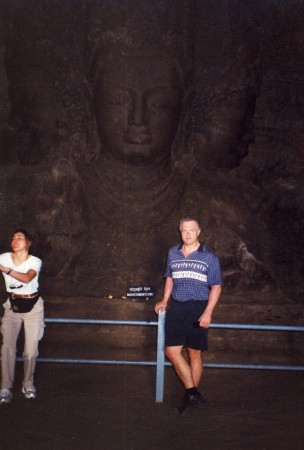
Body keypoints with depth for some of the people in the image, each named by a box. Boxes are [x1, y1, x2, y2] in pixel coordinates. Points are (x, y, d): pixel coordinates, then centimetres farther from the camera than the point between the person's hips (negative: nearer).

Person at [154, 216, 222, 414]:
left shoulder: (209, 257, -2)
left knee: (195, 353, 2)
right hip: (176, 308, 4)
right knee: (172, 351, -4)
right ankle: (193, 394, 3)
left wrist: (208, 312, -14)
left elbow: (216, 286, -3)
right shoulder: (173, 253, 10)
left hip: (198, 308, -4)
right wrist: (164, 300, 14)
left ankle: (192, 395, 14)